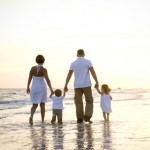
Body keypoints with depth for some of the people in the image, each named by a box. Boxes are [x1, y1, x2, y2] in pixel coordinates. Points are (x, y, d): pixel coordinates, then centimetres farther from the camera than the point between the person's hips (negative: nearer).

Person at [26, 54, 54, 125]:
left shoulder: (32, 68, -5)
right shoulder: (44, 69, -15)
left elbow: (29, 78, 1)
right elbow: (47, 80, -23)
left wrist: (28, 87, 13)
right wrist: (51, 89, -25)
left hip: (34, 88, 2)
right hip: (42, 88, -2)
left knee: (34, 105, 8)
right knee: (42, 105, 11)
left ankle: (31, 116, -21)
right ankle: (42, 121, 10)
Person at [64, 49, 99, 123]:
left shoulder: (73, 63, 6)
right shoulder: (88, 62, -1)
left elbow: (69, 75, 4)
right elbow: (93, 72, -10)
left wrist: (66, 86, 6)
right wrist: (97, 82, -10)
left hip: (77, 85, 2)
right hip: (86, 85, -2)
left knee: (78, 102, 9)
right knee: (89, 101, 8)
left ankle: (80, 119, 7)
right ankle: (87, 117, -8)